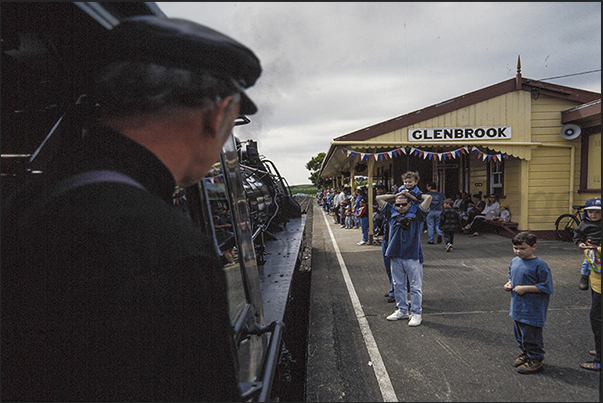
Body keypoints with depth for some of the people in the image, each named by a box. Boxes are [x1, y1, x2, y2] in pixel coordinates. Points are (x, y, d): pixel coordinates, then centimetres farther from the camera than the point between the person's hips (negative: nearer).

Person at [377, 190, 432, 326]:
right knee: (398, 285, 13)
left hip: (412, 256, -4)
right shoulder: (392, 213, 11)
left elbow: (428, 198, -7)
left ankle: (416, 313, 10)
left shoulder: (417, 215, 2)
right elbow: (379, 198, 16)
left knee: (415, 286, 1)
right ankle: (402, 310, 26)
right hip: (395, 256, 4)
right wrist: (396, 195, 13)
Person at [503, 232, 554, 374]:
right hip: (517, 307, 8)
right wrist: (509, 284, 2)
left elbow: (545, 287, -18)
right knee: (519, 333, 21)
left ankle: (536, 360, 20)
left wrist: (525, 288, -21)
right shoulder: (514, 261, 5)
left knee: (531, 335, 3)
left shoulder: (540, 265, -18)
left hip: (532, 310, -8)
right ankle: (525, 353, 40)